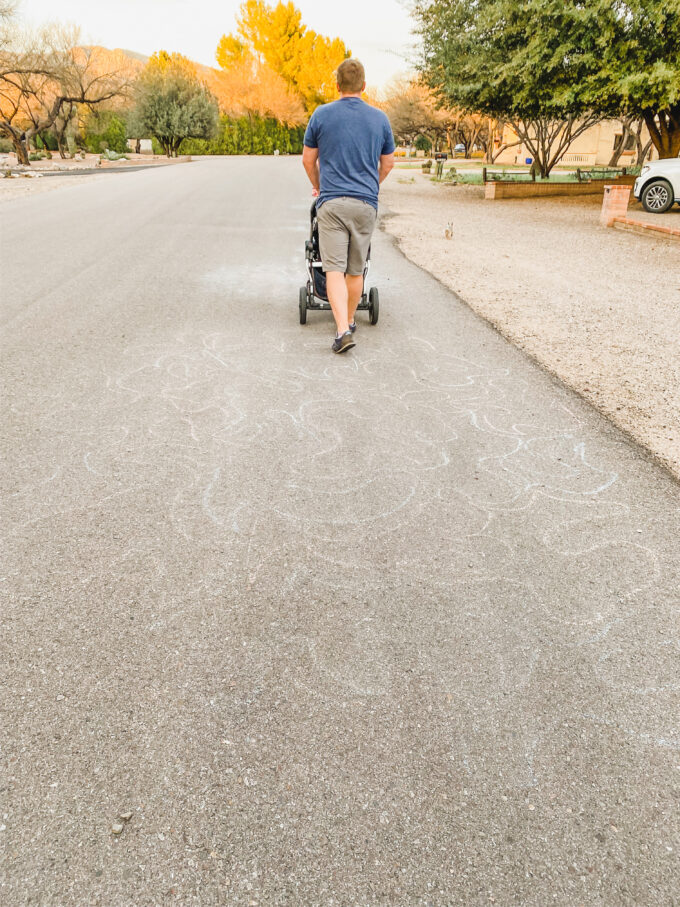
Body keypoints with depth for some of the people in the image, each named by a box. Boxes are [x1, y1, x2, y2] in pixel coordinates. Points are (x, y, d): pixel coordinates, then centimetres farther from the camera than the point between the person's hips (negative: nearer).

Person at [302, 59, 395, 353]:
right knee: (356, 270, 13)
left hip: (331, 202, -2)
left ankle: (343, 329, -19)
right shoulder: (380, 118, 6)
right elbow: (388, 164, 14)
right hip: (366, 203, 2)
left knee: (334, 269, -5)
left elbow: (308, 159, 9)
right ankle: (349, 322, 26)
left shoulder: (322, 114, 1)